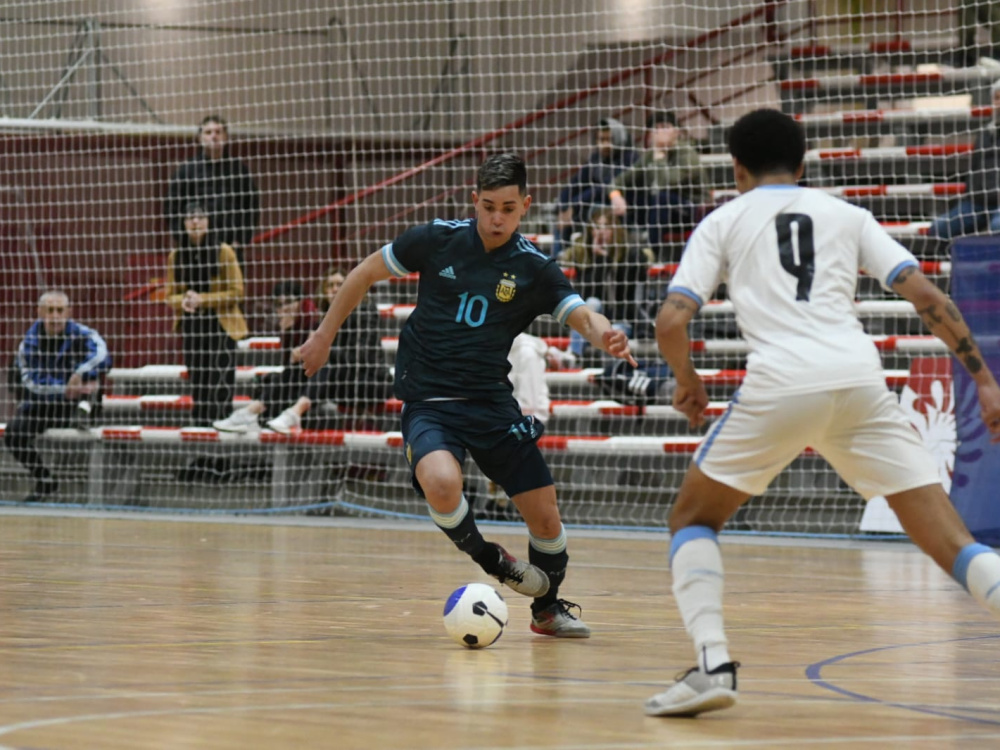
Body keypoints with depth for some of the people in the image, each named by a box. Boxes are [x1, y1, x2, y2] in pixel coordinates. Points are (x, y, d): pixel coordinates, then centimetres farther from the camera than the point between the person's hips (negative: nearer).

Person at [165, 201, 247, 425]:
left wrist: (203, 300, -16)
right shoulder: (176, 256, 7)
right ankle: (199, 423, 12)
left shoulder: (223, 252, -4)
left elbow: (236, 292, -6)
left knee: (221, 379, -11)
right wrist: (182, 301, -12)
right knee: (197, 381, 6)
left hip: (220, 325, -4)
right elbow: (170, 295, 12)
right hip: (191, 326, 4)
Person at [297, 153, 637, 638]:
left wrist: (605, 336, -37)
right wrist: (325, 335, 10)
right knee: (441, 483, -33)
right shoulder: (438, 240, -5)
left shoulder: (534, 268, -3)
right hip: (428, 402, -2)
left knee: (545, 519, 2)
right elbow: (366, 273, 8)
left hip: (492, 401, 2)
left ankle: (548, 609, 32)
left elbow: (583, 317, -13)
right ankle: (487, 559, -1)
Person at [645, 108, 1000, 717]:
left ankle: (713, 664, 0)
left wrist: (687, 379, 26)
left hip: (779, 386, -2)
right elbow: (926, 294, 11)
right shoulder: (847, 215, 23)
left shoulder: (723, 222, 18)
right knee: (950, 542, 2)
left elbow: (672, 322, 6)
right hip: (860, 381, 2)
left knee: (693, 517, 20)